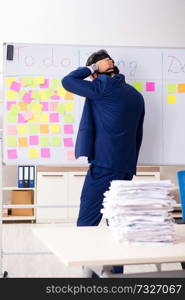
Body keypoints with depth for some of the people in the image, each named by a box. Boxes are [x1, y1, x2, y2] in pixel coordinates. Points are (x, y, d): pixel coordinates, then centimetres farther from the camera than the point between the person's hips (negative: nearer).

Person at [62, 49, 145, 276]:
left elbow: (67, 82, -1)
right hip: (126, 168, 8)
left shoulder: (103, 87, -6)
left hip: (104, 166, -8)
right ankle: (116, 271, 15)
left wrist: (93, 67, 4)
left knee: (86, 225, -4)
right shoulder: (136, 95, 16)